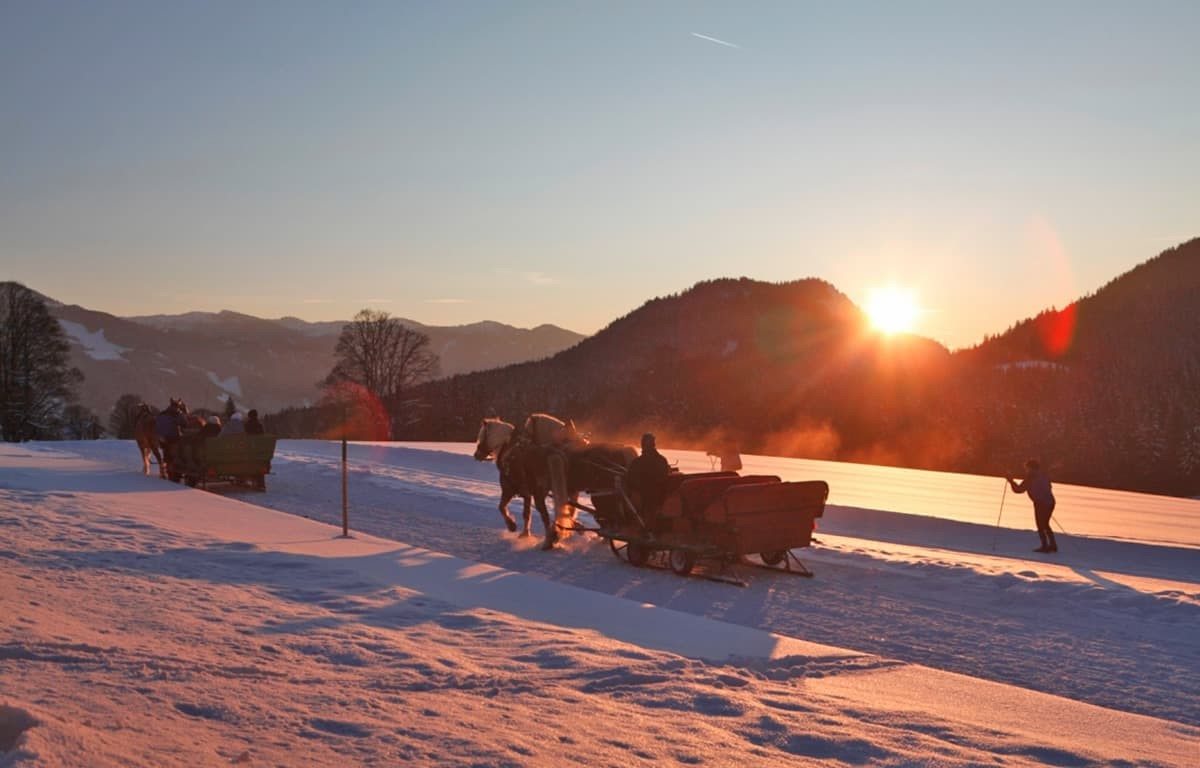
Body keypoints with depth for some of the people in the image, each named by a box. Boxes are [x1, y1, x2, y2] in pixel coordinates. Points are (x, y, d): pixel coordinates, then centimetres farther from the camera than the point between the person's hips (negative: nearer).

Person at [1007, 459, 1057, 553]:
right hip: (1050, 501, 7)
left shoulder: (1030, 478, -7)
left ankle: (1045, 546, 0)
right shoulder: (1043, 476, 13)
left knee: (1040, 525, 2)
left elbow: (1019, 489, -6)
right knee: (1045, 525, 20)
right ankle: (1053, 545, 20)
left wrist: (1011, 481, 8)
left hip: (1041, 503, -7)